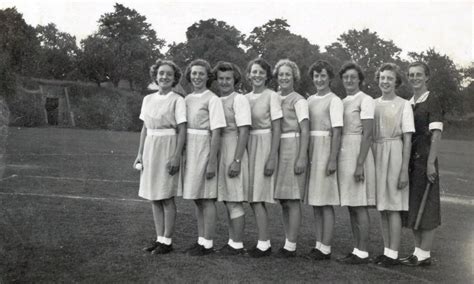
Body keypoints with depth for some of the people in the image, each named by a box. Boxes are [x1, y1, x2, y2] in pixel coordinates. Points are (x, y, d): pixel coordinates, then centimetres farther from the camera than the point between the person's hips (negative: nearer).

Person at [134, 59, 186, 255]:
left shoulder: (177, 100, -5)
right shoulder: (148, 99, 11)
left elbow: (182, 130, -9)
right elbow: (145, 128, 14)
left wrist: (176, 156, -17)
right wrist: (140, 153, 10)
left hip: (168, 149, -6)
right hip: (150, 149, 6)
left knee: (167, 198, 0)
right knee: (154, 198, 9)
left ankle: (167, 241, 11)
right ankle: (159, 238, 19)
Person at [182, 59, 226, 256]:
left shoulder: (212, 99, -8)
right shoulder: (187, 99, 12)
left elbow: (216, 133, -12)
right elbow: (183, 129, 13)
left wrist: (212, 162, -16)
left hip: (204, 150, -7)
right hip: (189, 151, 7)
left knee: (207, 199, 0)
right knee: (197, 199, 13)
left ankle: (208, 244, 11)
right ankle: (201, 240, 24)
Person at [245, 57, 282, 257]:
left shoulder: (272, 96, -7)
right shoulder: (245, 98, 11)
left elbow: (276, 129, -10)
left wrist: (272, 158, -16)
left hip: (265, 145, -6)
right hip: (248, 147, 6)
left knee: (256, 197, -8)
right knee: (253, 198, 8)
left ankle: (264, 244, 2)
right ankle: (264, 241, 18)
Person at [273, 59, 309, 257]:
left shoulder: (299, 101, -4)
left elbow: (305, 131, -9)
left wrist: (302, 158, -17)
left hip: (292, 149, -6)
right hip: (276, 150, 6)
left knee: (292, 200, -3)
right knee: (283, 202, 11)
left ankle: (291, 246, 4)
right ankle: (288, 242, 21)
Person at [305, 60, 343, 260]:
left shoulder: (334, 101, -5)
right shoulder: (310, 100, 14)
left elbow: (337, 132, -11)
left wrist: (332, 160, -17)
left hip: (325, 150, -7)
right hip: (311, 152, 7)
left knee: (325, 202, -3)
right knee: (315, 202, 10)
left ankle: (326, 248, 4)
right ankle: (319, 245, 19)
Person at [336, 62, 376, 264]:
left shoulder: (365, 100, -7)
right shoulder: (342, 102, 16)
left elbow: (367, 134, -14)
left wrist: (360, 164, -20)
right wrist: (335, 160, 13)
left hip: (358, 153, -8)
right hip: (343, 155, 8)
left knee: (359, 205, -4)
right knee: (351, 205, 10)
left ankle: (362, 253, 4)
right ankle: (357, 250, 18)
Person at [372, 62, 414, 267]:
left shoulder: (403, 105, -3)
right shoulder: (373, 104, 10)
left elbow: (407, 139, -5)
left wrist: (404, 170, -11)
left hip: (394, 154, -5)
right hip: (376, 154, 5)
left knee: (393, 206, -2)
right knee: (382, 206, 9)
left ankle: (393, 254, 6)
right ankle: (387, 250, 19)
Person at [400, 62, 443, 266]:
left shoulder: (432, 101, -6)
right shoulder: (408, 103, 14)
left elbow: (436, 134, -13)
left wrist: (430, 163, -19)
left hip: (424, 159, -7)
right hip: (409, 160, 7)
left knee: (425, 207, -1)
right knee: (411, 207, 11)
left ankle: (425, 254, 8)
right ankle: (418, 250, 22)